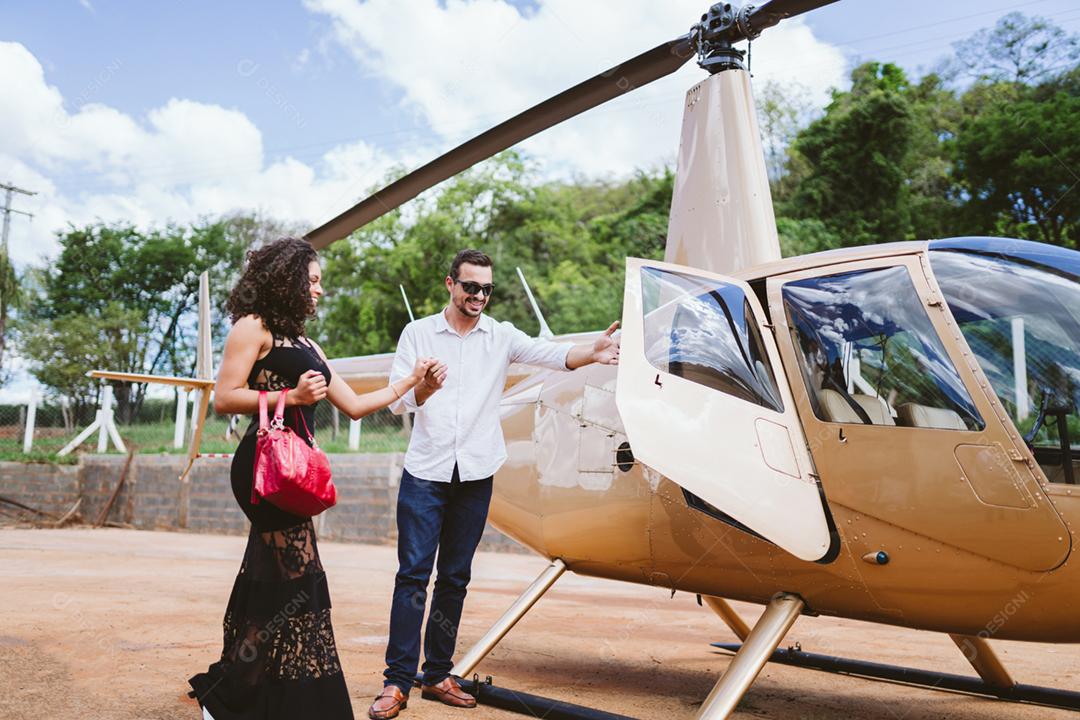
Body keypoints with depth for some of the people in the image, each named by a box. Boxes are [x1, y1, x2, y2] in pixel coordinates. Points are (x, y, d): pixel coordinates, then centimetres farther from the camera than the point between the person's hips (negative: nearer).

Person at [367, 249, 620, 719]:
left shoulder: (502, 337, 6)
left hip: (475, 474, 2)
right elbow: (396, 401, -3)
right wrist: (422, 390, -26)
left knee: (455, 577, 8)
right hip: (425, 472, -2)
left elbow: (550, 354, -11)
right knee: (413, 573, -5)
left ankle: (437, 675, 19)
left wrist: (592, 353, -31)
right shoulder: (418, 333, 3)